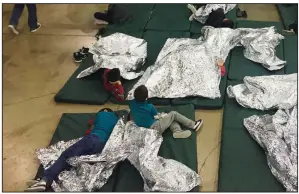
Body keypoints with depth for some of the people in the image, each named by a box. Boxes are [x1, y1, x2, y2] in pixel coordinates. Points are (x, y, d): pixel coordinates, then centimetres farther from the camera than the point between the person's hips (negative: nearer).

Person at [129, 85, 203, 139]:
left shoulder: (131, 104, -3)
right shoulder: (150, 106, -15)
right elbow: (156, 116, 3)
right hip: (155, 128, -7)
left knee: (170, 118, 19)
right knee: (173, 114, 6)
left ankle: (177, 131, -6)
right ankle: (193, 125, 11)